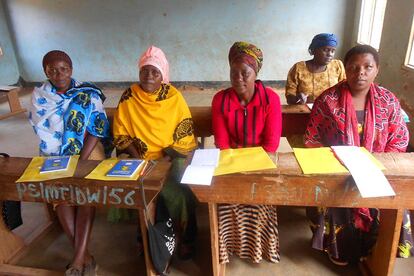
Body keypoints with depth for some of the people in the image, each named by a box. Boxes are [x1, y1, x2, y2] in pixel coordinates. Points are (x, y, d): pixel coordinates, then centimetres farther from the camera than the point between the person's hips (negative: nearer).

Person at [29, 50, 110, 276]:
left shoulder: (88, 93, -3)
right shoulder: (39, 96, 2)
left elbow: (98, 128, -10)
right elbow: (43, 132, -1)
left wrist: (80, 160, -20)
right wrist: (65, 161, -14)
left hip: (87, 149, -1)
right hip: (55, 154, 1)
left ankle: (79, 257, -23)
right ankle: (84, 255, -18)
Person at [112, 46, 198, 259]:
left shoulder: (173, 97, -1)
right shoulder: (128, 97, 2)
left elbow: (185, 134, -2)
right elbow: (121, 134, 2)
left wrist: (167, 157, -13)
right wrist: (138, 158, -11)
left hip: (172, 156, 1)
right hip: (141, 158, 0)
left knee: (180, 188, -25)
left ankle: (186, 238, 1)